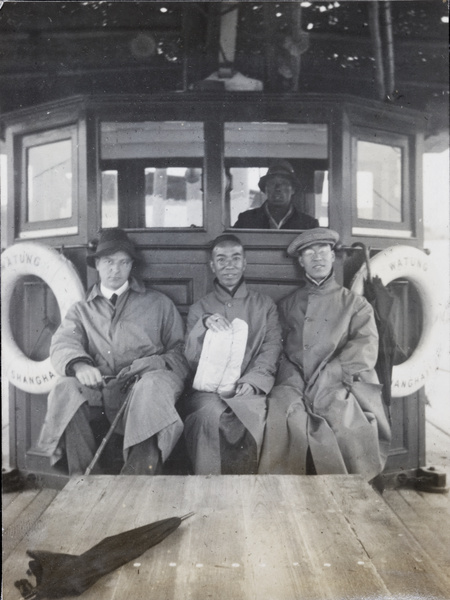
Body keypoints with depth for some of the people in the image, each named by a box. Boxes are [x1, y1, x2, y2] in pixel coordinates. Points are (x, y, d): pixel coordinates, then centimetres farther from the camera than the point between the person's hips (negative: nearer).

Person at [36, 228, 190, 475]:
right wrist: (78, 364, -21)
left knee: (154, 384, -36)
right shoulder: (81, 310, 24)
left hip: (142, 384, -1)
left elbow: (180, 350, 14)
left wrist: (158, 364, -10)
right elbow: (62, 344, 4)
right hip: (97, 388, 2)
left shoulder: (158, 303, 21)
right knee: (65, 389, -30)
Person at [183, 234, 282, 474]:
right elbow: (190, 358, 10)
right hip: (207, 390, 0)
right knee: (211, 414, -33)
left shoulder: (265, 305, 19)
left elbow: (272, 349, 7)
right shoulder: (199, 308, 19)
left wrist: (250, 381, -11)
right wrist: (203, 326, -9)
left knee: (253, 413, -33)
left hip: (249, 390, 0)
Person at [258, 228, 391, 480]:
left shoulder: (355, 303, 12)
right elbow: (281, 352, 10)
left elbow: (365, 351, -1)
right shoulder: (287, 305, 17)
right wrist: (295, 384, -9)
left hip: (343, 387, -1)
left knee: (340, 412, -31)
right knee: (280, 404, -29)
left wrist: (324, 379, -13)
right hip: (297, 387, 1)